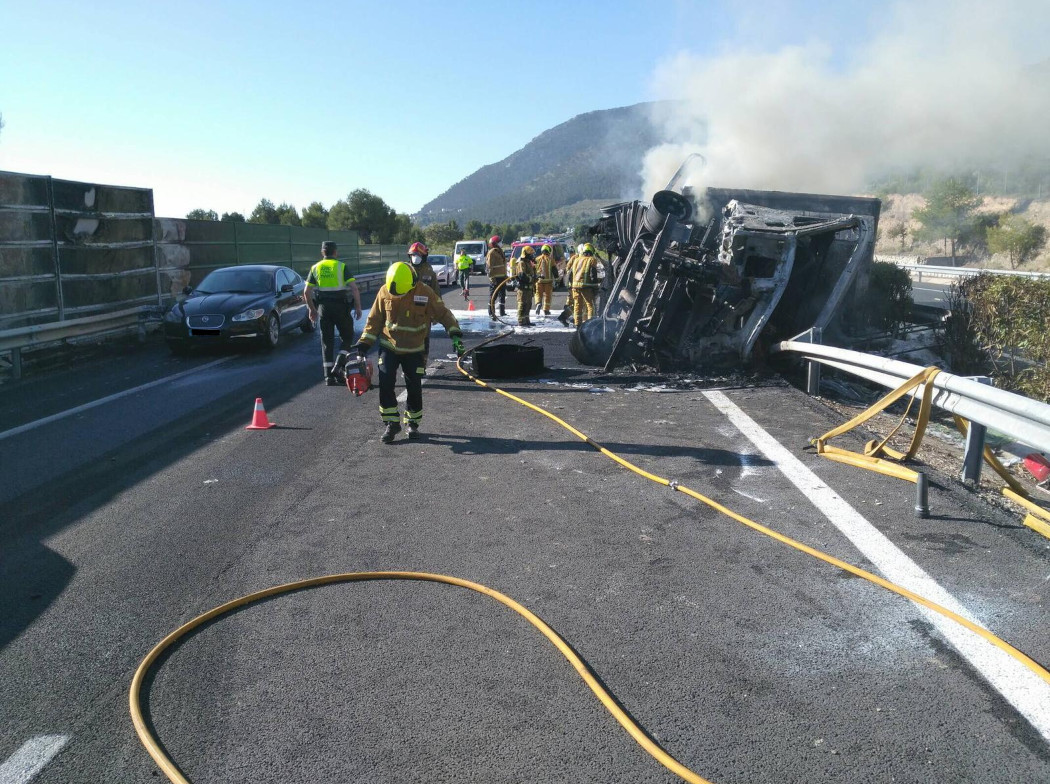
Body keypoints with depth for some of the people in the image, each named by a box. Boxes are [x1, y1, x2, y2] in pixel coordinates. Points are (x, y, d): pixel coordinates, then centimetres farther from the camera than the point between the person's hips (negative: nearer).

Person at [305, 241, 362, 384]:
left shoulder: (315, 268, 7)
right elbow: (354, 288, -11)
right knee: (347, 338, 13)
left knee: (327, 341, 8)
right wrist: (358, 307, -3)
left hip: (323, 307, 3)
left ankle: (329, 376, 5)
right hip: (341, 306, -3)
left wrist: (312, 309, 15)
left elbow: (307, 292, 3)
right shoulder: (342, 266, -2)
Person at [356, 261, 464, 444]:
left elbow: (444, 314, -6)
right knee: (385, 384, -10)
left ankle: (413, 423, 19)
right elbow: (374, 319, 3)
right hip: (389, 347, 1)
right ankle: (392, 423, 2)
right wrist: (364, 343, 0)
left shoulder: (425, 293, -14)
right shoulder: (384, 292, -8)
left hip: (414, 351, -1)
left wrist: (455, 335, -14)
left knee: (414, 388, 0)